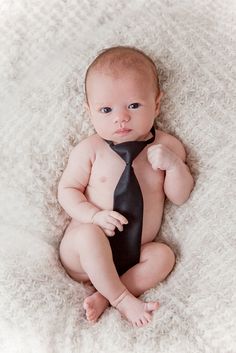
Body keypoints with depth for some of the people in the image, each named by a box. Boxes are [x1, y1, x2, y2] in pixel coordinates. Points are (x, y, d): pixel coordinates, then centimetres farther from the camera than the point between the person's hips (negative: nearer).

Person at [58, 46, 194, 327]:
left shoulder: (167, 146, 0)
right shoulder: (90, 150, -7)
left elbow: (179, 197, 1)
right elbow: (67, 190, -2)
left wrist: (174, 164, -19)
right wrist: (94, 215, -21)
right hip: (82, 254, -2)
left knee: (164, 255, -22)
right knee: (89, 234, -32)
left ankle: (103, 298, -20)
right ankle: (122, 299, -18)